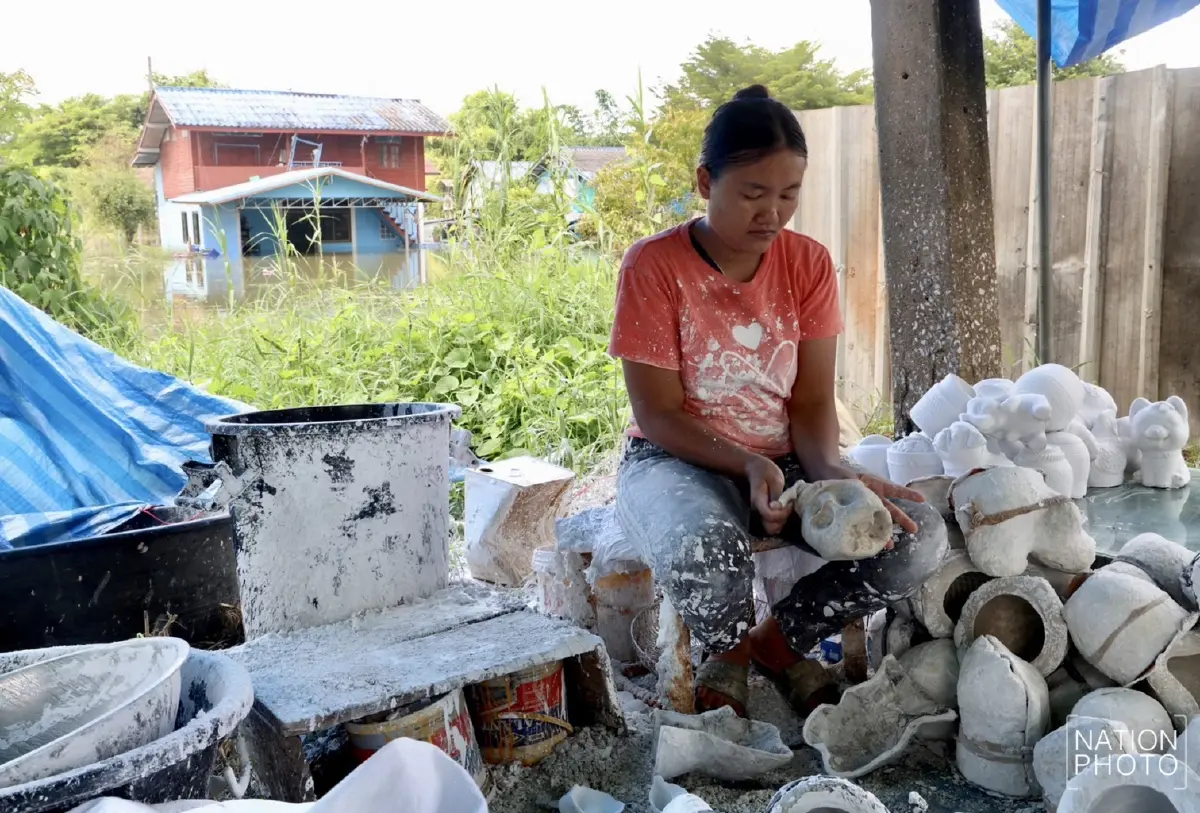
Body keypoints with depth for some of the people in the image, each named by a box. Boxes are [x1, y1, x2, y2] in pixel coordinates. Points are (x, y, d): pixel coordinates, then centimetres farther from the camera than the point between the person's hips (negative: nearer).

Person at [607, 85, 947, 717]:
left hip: (783, 460, 4)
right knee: (707, 554, -39)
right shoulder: (653, 266, -13)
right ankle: (726, 654, -1)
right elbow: (658, 415, -13)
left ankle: (781, 641, 4)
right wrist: (748, 465, -27)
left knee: (919, 536, -19)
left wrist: (828, 469, -23)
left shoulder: (809, 264, -1)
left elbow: (812, 402, -2)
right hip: (676, 460, -4)